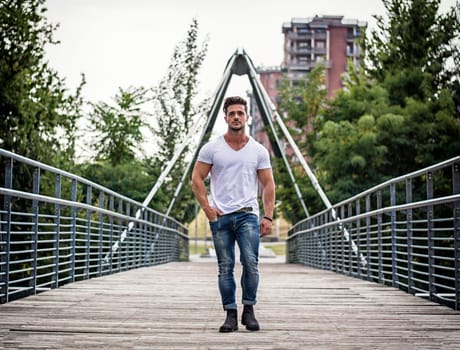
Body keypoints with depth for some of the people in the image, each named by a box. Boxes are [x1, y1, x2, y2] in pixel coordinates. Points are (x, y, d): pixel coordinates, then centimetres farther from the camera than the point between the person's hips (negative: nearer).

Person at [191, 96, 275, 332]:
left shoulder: (258, 151, 7)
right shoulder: (212, 148, 4)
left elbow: (268, 185, 8)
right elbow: (196, 179, 4)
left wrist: (268, 217, -1)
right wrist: (207, 208, -6)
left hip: (248, 214, 0)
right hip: (220, 216, 0)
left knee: (250, 262, -15)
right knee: (225, 268, 3)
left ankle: (249, 310, 1)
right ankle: (231, 315, 11)